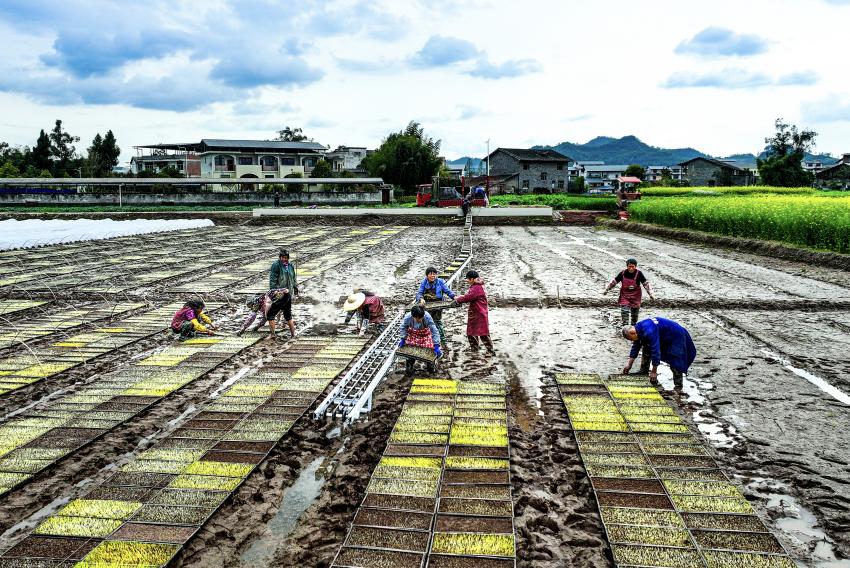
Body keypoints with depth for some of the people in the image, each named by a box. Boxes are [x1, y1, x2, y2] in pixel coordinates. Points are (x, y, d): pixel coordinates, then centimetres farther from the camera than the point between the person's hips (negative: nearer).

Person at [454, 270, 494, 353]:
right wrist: (460, 297, 1)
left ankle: (491, 350, 0)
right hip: (474, 313, 11)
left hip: (480, 314, -11)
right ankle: (474, 348, 27)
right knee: (471, 332, 16)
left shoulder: (477, 288, -21)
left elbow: (467, 298, -23)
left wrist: (458, 299, -8)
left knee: (483, 333, -7)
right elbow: (469, 296, 14)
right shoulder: (476, 286, 11)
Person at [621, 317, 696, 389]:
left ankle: (678, 387, -6)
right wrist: (629, 364, 4)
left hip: (676, 337, -10)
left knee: (675, 365, -16)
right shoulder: (638, 327, -7)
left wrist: (654, 372, -31)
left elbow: (655, 351, -37)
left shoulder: (648, 332, -38)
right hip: (664, 338, 10)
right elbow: (635, 347, 3)